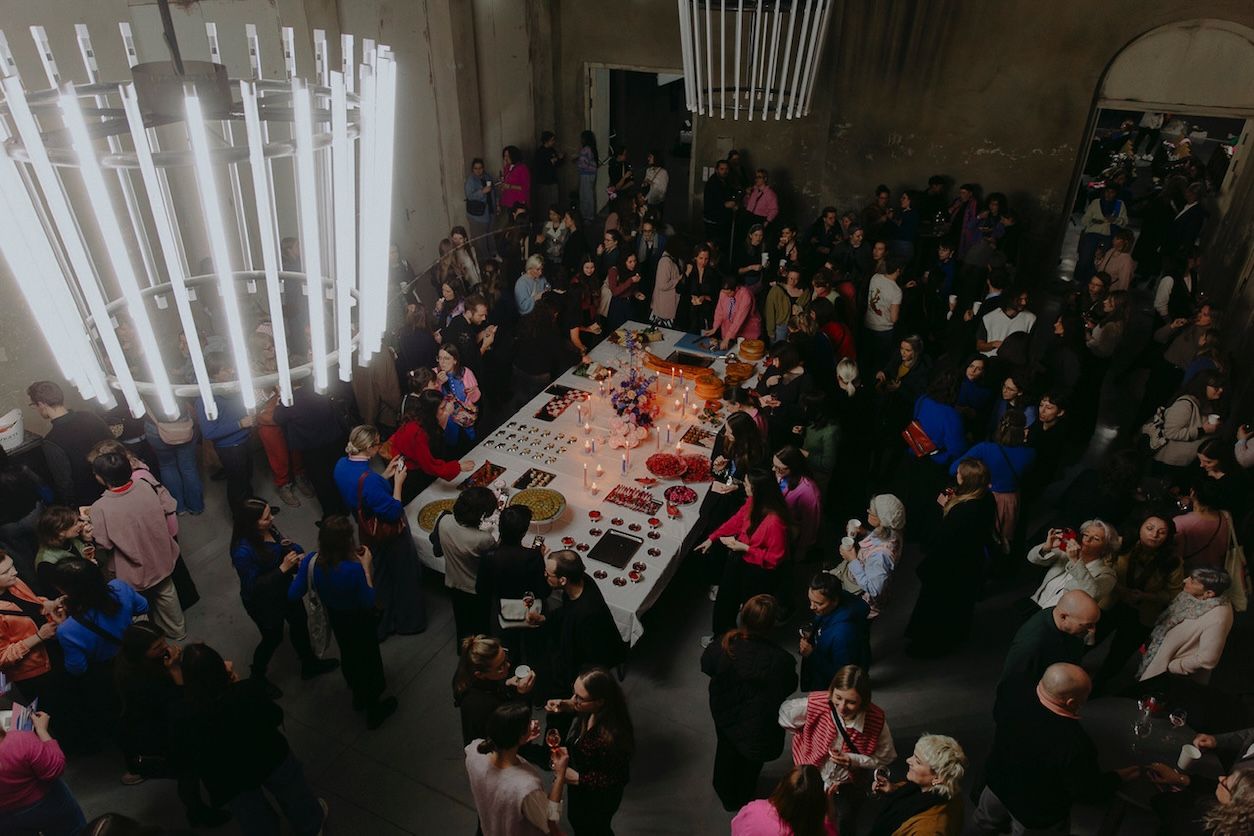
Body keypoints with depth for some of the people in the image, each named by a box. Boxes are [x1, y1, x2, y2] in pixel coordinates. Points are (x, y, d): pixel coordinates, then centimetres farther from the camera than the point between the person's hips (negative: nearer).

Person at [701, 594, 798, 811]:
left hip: (724, 714, 2)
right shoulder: (780, 660, -38)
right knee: (751, 760, 31)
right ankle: (742, 798, 59)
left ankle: (726, 795, 59)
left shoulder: (724, 645, -31)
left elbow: (706, 665, -10)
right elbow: (789, 687, -18)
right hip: (758, 722, -2)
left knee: (726, 752, 32)